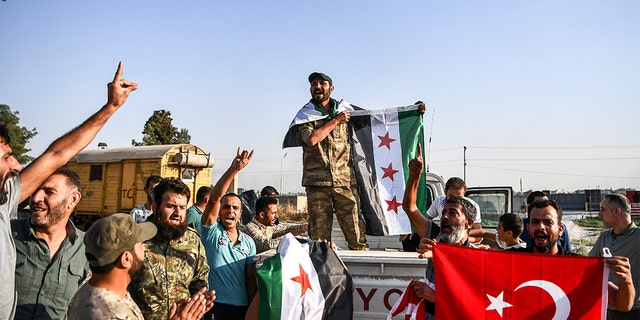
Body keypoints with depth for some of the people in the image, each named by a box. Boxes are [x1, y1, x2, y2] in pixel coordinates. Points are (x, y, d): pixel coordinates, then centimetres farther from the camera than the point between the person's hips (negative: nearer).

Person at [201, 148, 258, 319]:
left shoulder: (248, 242, 7)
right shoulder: (212, 231, -4)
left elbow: (251, 278, 9)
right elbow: (214, 198, -18)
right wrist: (233, 169, -27)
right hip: (214, 305, -3)